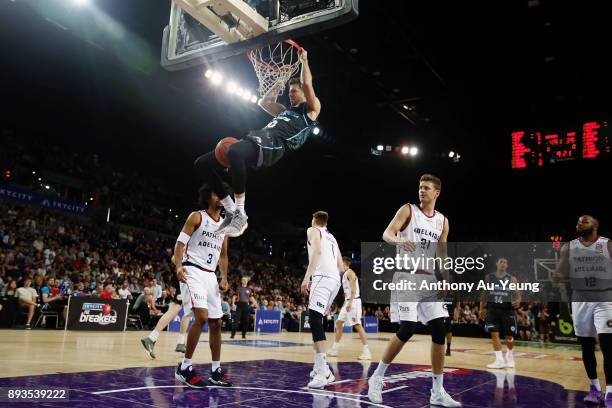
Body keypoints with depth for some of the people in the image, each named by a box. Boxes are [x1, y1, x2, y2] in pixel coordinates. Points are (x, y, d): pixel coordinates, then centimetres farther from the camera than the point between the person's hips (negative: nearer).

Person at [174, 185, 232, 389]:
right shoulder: (197, 217, -4)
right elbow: (180, 243, -10)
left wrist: (224, 278, 7)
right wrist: (178, 266, -27)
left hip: (210, 275, 7)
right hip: (192, 271, -7)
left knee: (216, 322, 8)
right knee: (201, 316, -22)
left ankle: (216, 371, 18)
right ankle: (184, 368, -9)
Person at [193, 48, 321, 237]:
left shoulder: (311, 109, 16)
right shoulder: (285, 111, 38)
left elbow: (307, 84, 3)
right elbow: (264, 102, 48)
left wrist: (304, 61, 18)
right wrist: (279, 85, 51)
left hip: (274, 145, -9)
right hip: (255, 140, 9)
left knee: (234, 151, -44)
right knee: (202, 164, -3)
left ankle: (240, 214, -34)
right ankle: (231, 210, -1)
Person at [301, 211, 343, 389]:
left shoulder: (313, 230, 8)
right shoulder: (332, 238, 30)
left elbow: (317, 251, -13)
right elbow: (341, 268, 27)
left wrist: (307, 277, -17)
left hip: (323, 277, -9)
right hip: (335, 280, 9)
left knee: (314, 319, -17)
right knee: (317, 320, 18)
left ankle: (323, 372, -28)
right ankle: (320, 367, 19)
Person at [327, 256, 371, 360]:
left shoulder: (350, 273, -10)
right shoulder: (344, 274, 18)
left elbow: (354, 289, -19)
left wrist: (350, 303, -27)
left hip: (353, 301, -10)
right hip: (347, 302, 10)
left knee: (357, 325, -11)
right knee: (339, 323, 11)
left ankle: (366, 352, -9)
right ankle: (334, 350, 19)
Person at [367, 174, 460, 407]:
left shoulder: (443, 221, 12)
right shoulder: (408, 210, -1)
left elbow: (442, 256, 16)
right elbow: (387, 234, -14)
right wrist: (399, 240, -36)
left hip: (430, 279, 5)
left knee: (439, 331, 0)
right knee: (407, 329, -13)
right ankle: (377, 378, 5)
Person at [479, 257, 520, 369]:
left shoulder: (512, 279, 3)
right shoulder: (489, 277, 7)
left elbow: (517, 294, 1)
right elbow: (485, 293, 12)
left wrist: (518, 301, -22)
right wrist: (482, 308, 8)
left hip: (507, 309, 0)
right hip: (493, 308, 1)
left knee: (509, 335, 8)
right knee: (494, 334, -9)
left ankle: (510, 356, 34)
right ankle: (500, 360, -7)